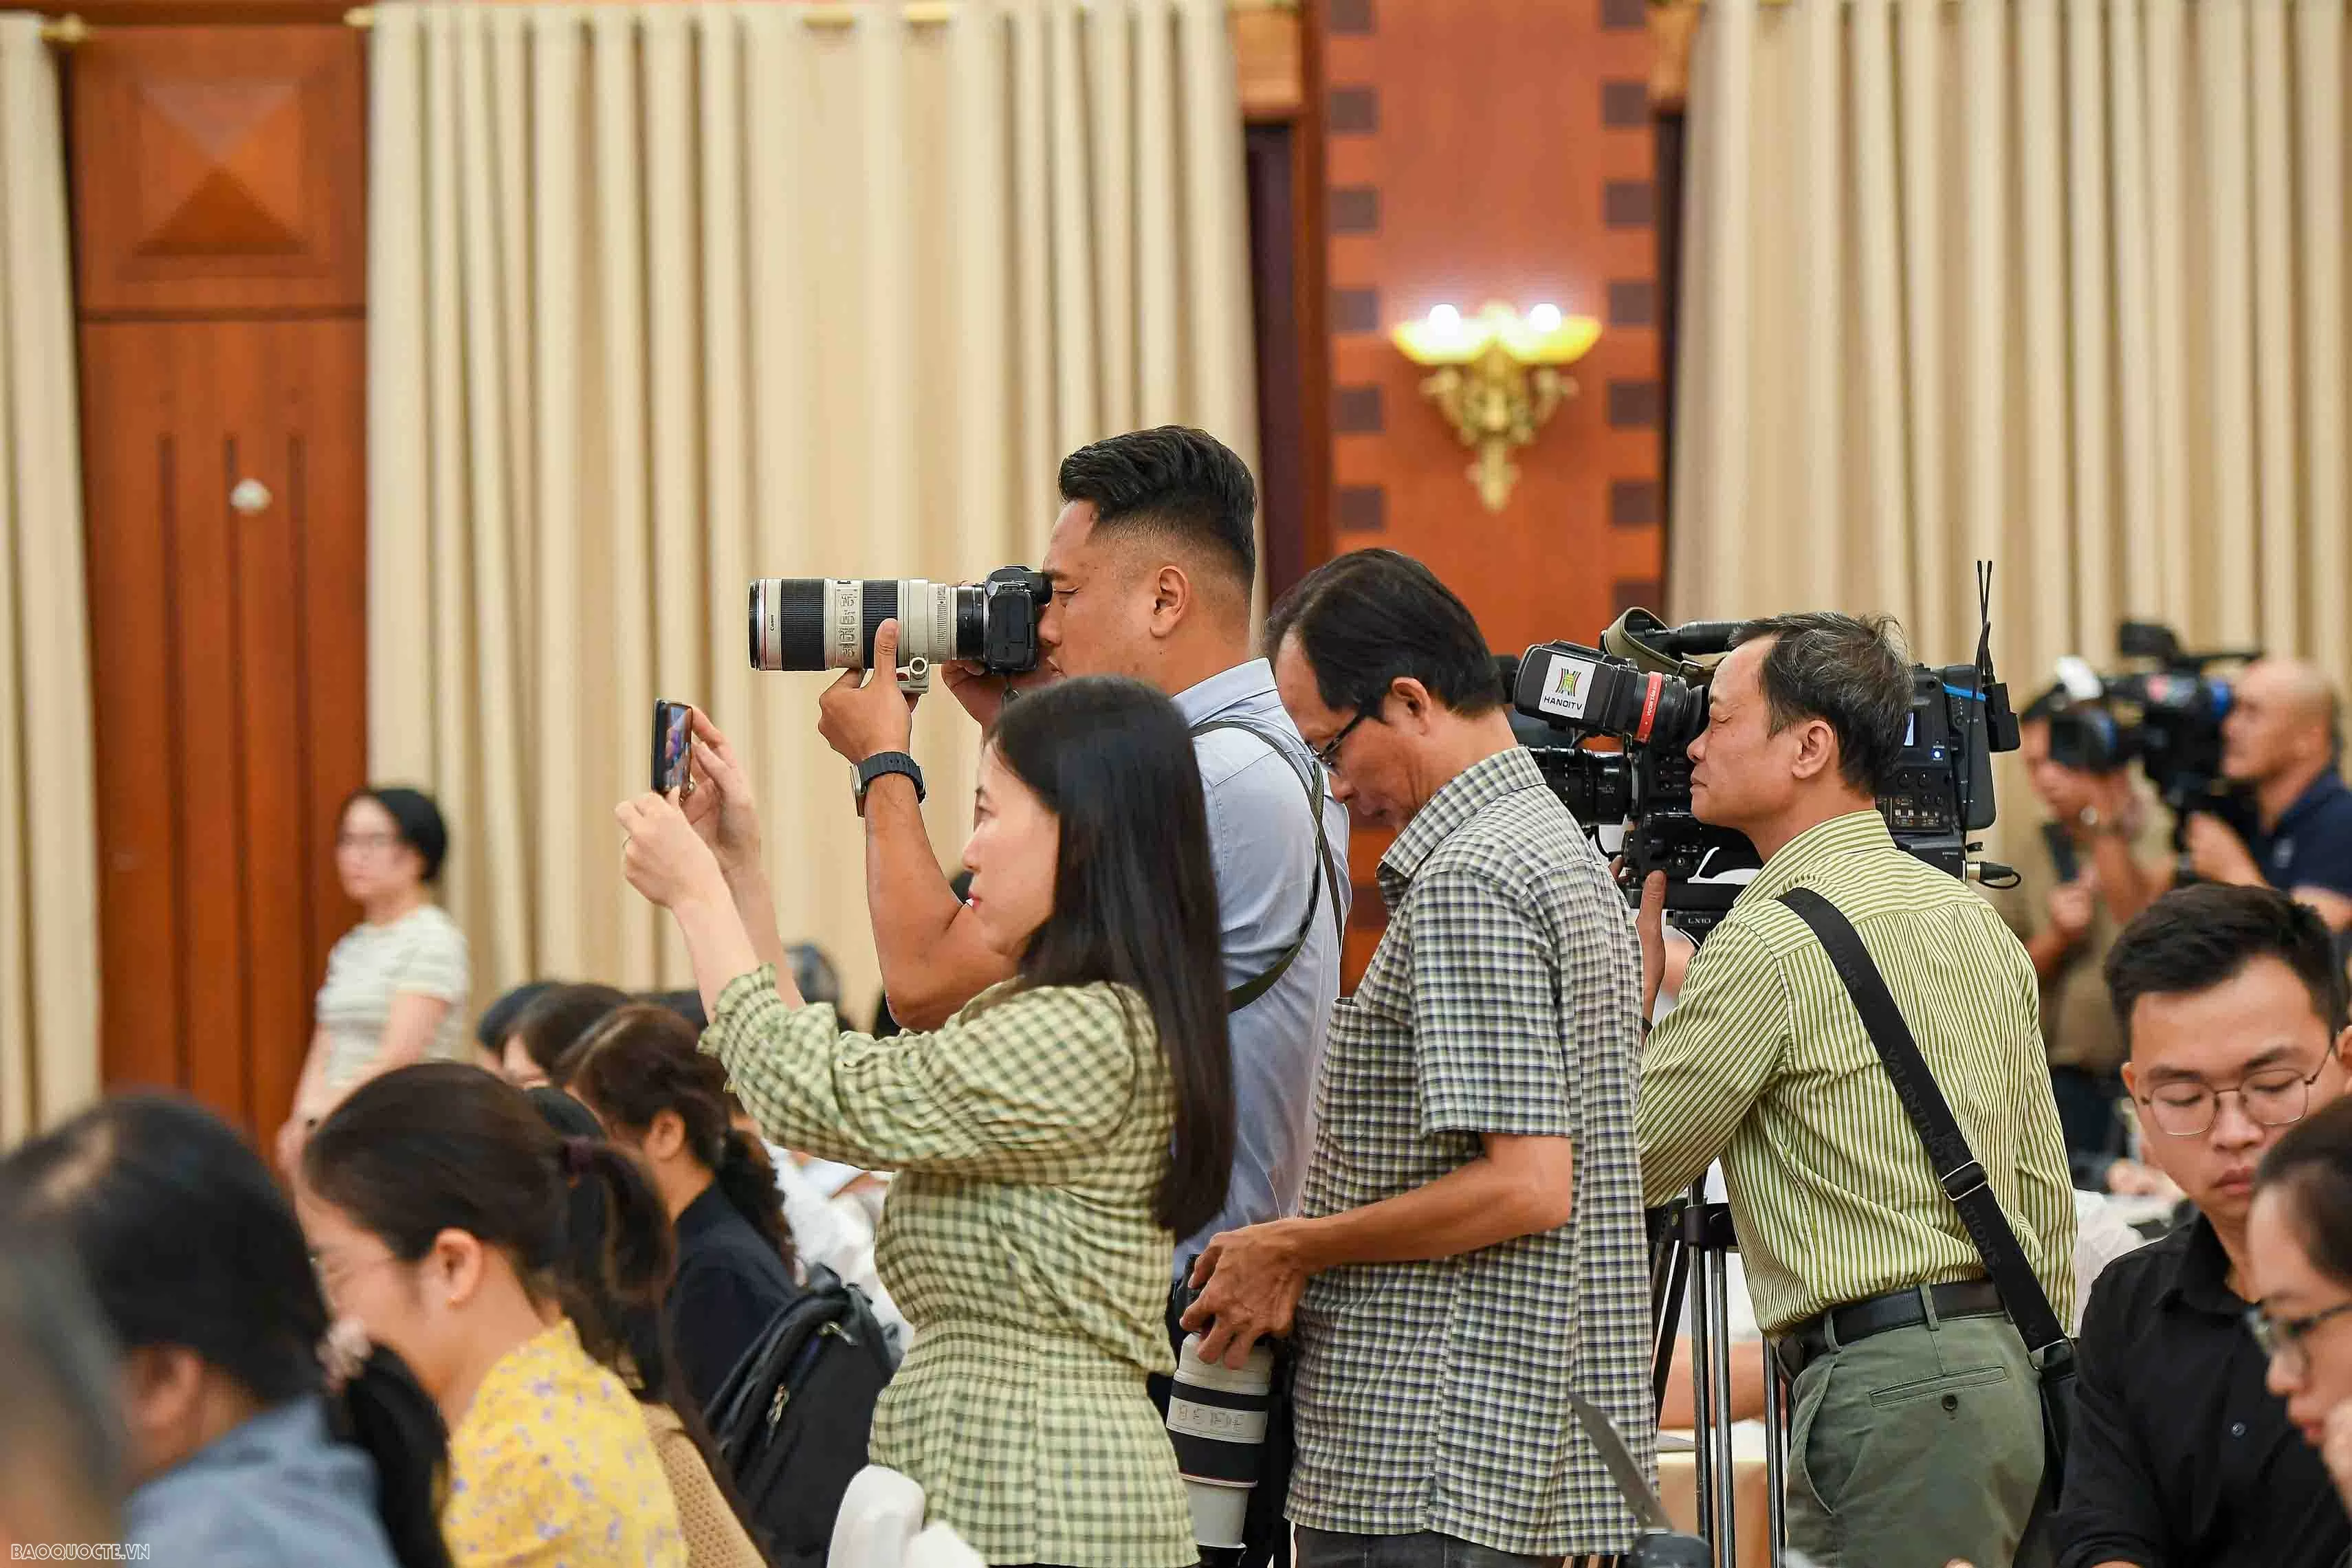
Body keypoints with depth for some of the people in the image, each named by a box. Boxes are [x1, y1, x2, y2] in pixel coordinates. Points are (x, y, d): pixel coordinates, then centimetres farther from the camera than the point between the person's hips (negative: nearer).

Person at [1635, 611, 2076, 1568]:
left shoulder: (1772, 942, -10)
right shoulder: (1974, 917, 16)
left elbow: (1630, 1166, -2)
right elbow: (2045, 1189, 18)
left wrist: (1637, 972, 11)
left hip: (1885, 1388, -9)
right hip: (2003, 1370, 9)